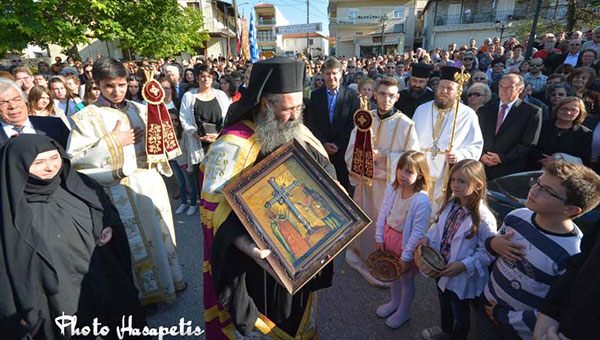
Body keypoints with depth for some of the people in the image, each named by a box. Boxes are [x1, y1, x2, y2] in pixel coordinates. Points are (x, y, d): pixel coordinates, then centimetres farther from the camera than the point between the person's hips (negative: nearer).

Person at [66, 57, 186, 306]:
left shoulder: (139, 110, 7)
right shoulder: (86, 118, -5)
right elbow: (74, 158, -12)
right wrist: (111, 142, -17)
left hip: (151, 182, 4)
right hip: (120, 190, -4)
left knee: (160, 231, 15)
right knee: (136, 240, 8)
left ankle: (169, 278, 36)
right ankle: (148, 291, 28)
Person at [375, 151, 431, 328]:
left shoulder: (422, 200, -28)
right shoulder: (392, 188, -11)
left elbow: (417, 232, -22)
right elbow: (383, 213, -1)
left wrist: (406, 255, -15)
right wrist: (379, 237, 2)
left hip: (406, 242, -5)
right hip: (390, 236, 6)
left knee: (406, 278, 17)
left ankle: (404, 312, 43)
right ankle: (395, 302, 53)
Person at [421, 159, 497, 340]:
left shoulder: (483, 218, -29)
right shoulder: (450, 204, -9)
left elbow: (487, 252, -21)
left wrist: (464, 266, -27)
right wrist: (428, 238, -8)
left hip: (461, 277, -7)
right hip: (441, 268, 7)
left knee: (460, 313, 21)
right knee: (444, 303, 33)